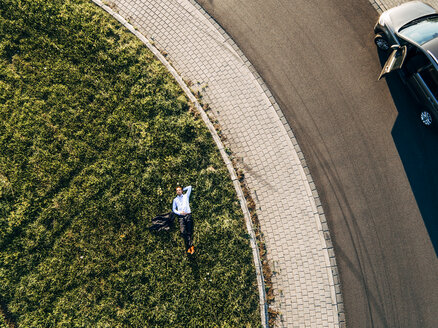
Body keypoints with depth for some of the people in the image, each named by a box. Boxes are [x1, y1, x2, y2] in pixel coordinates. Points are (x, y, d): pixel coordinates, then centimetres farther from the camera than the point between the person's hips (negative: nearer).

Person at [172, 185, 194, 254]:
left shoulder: (186, 196, 18)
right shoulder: (175, 199, 23)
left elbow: (190, 187, 16)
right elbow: (173, 209, 17)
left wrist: (183, 189, 25)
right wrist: (179, 213, 0)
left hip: (188, 215, -1)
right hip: (181, 217, 1)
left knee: (190, 232, -9)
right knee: (183, 231, -17)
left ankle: (191, 246, -15)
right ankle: (189, 247, -16)